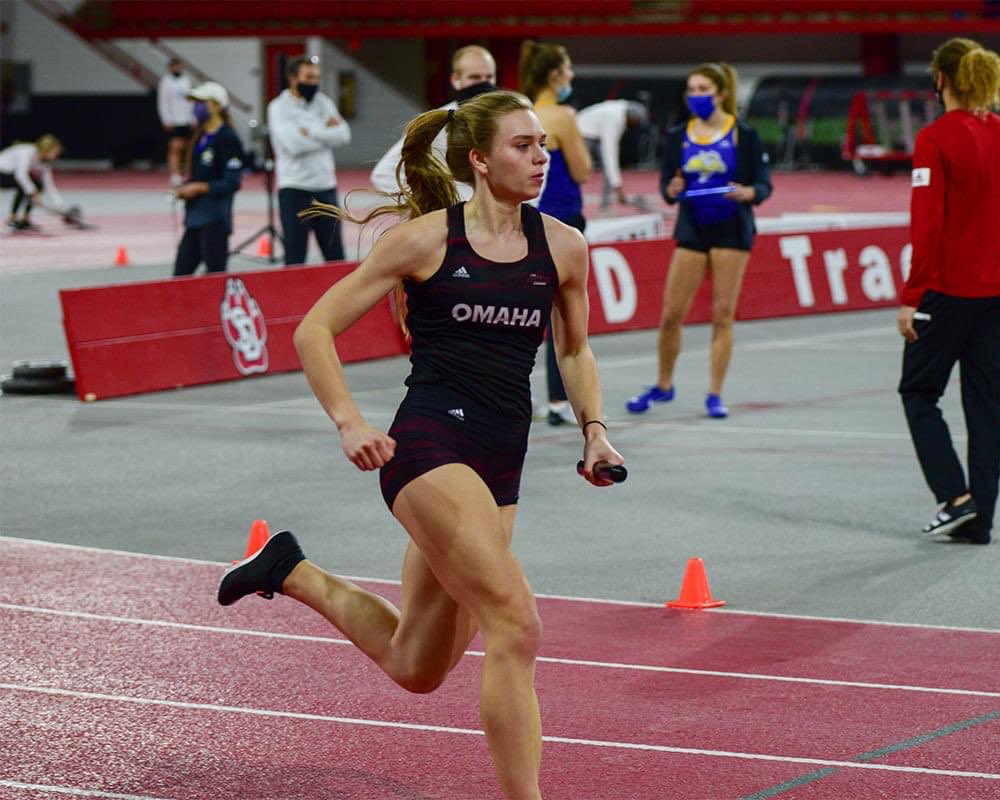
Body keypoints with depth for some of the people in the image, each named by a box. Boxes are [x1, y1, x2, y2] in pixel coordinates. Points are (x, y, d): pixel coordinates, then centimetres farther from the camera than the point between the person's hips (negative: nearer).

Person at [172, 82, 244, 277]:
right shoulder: (200, 137, 14)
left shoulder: (227, 139, -12)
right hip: (195, 218, 9)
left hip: (215, 221, -9)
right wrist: (184, 189, 6)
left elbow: (232, 183, -17)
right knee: (180, 276, 7)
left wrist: (198, 188, -16)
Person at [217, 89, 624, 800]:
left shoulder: (563, 248, 8)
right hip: (429, 443, -6)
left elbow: (574, 349, 25)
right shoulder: (427, 239, -4)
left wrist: (594, 429, 8)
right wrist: (350, 423, -12)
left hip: (501, 463, 6)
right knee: (516, 623, -22)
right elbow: (315, 329, 1)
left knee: (417, 668, 15)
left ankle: (293, 573, 37)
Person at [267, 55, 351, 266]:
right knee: (295, 259, -2)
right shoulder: (279, 107, -5)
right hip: (294, 190, -5)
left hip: (326, 187, 5)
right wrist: (325, 130, -8)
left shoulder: (323, 102, 10)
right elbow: (294, 144, -20)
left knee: (336, 257, 8)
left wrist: (311, 132, -13)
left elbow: (343, 135, -4)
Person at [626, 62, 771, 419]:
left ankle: (715, 395, 7)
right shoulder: (678, 137, 4)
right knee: (671, 313, 1)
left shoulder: (743, 135, -5)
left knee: (723, 314, -1)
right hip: (692, 229, 3)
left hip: (731, 229, -3)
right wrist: (671, 189, -17)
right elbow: (666, 184, 6)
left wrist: (748, 192, -26)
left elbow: (764, 183, -4)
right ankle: (663, 386, 20)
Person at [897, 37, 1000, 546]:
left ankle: (955, 496, -3)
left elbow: (927, 227, -16)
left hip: (948, 289, -5)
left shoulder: (935, 140, -12)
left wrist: (911, 298, -11)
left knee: (919, 391, 10)